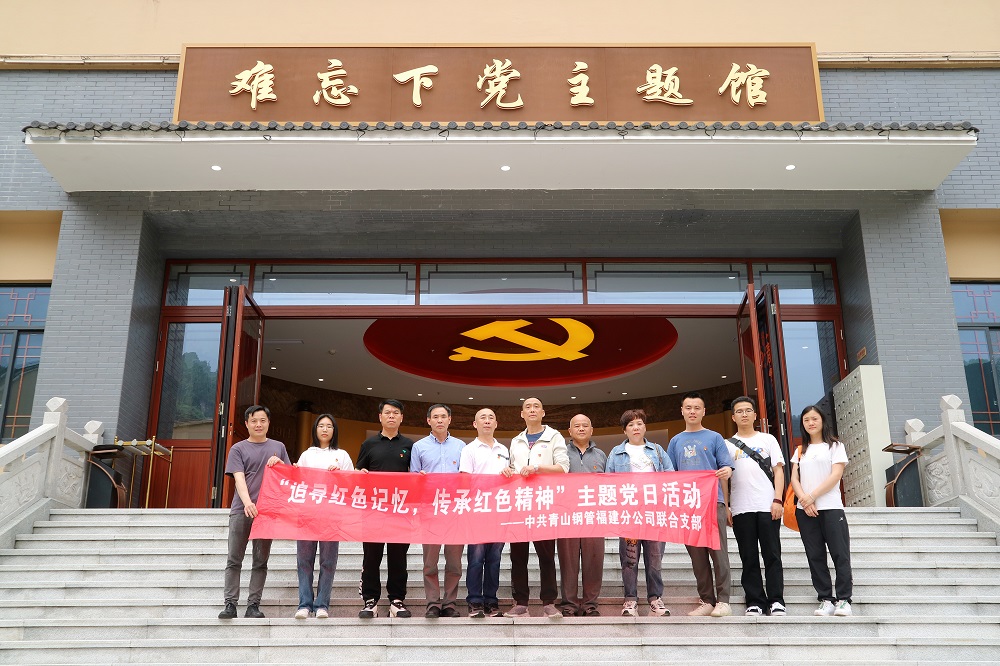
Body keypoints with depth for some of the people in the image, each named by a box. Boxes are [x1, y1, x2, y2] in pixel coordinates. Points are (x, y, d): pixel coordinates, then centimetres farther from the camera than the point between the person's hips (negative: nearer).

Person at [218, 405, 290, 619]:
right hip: (241, 510, -2)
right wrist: (247, 502, -23)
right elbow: (239, 478, -6)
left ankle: (253, 605, 7)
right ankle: (230, 604, 2)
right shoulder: (238, 449, 6)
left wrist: (279, 463, -6)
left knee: (261, 561, 3)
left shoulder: (278, 447, 14)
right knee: (234, 560, -2)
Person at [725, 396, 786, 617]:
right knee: (749, 559, 3)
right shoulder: (728, 445, 13)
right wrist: (725, 507, 1)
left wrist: (777, 500, -6)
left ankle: (776, 601, 3)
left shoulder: (768, 440, 12)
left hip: (767, 507, -1)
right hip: (741, 509, 1)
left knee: (772, 556, -1)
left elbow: (778, 470, 6)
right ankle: (755, 602, 7)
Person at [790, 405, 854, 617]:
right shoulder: (800, 451, 16)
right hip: (805, 510, 4)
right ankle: (826, 599, 6)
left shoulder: (835, 446, 5)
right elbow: (794, 479, 8)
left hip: (831, 507, -4)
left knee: (840, 555, -6)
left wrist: (812, 496, -14)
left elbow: (836, 475, -7)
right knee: (815, 557, 2)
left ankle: (843, 600, -2)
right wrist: (804, 500, -11)